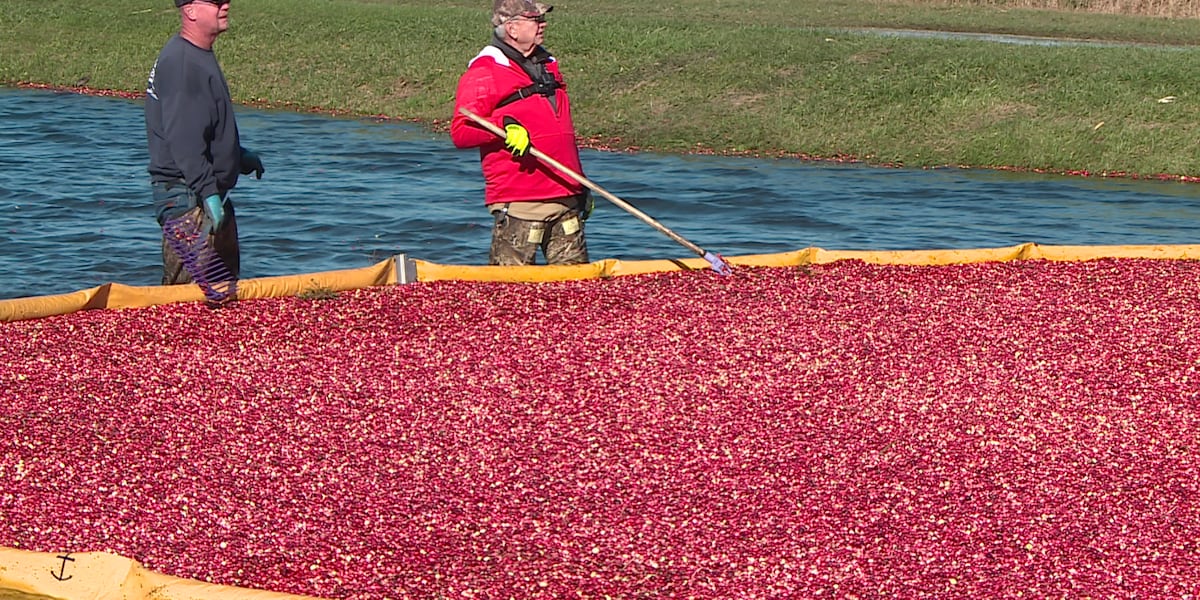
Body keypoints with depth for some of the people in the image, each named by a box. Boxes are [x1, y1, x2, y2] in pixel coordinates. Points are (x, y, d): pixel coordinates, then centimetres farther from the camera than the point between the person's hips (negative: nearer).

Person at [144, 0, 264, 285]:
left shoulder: (201, 57, 15)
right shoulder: (180, 62, -19)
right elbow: (184, 140, -26)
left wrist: (240, 157, 33)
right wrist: (208, 192, -29)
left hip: (210, 193, 11)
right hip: (187, 197, -11)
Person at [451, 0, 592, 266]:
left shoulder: (548, 67, 20)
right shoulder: (483, 73, -6)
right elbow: (460, 132, -14)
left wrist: (581, 186, 26)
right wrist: (504, 125, -28)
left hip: (566, 198, 7)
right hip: (517, 204, -7)